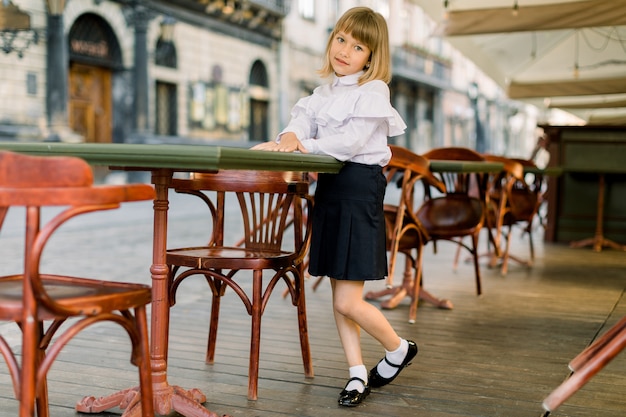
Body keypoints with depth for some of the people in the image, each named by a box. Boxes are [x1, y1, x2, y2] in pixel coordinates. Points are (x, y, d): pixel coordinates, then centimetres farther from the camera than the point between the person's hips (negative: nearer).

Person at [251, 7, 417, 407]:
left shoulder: (373, 90, -7)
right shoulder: (325, 91, 16)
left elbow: (351, 141, -19)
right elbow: (305, 118, 0)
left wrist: (303, 145, -22)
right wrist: (289, 136, -22)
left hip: (359, 188, -8)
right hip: (329, 187, 8)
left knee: (347, 302, -6)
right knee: (340, 296, 11)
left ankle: (399, 349, 20)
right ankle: (358, 374, 22)